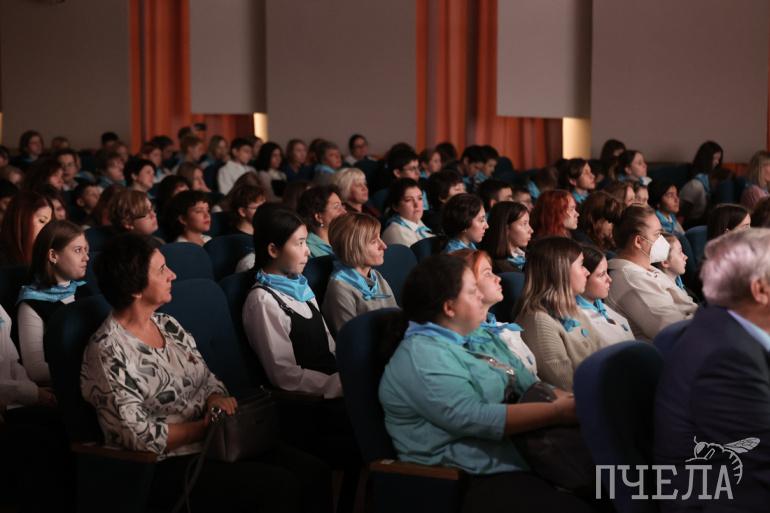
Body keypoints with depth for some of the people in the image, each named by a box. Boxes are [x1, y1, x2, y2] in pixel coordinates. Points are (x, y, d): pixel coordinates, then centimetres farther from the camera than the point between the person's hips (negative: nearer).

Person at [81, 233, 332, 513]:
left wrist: (216, 399, -7)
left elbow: (208, 379, 15)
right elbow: (141, 436, -19)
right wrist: (205, 427, -15)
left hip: (213, 443, 8)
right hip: (164, 466, -8)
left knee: (314, 473, -10)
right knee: (280, 487, -24)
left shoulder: (168, 325, 9)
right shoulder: (107, 352, -15)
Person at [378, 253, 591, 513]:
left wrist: (574, 402, -6)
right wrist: (560, 412, -21)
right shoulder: (420, 355, -13)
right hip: (476, 481, -9)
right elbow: (474, 418, -22)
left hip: (522, 460, 9)